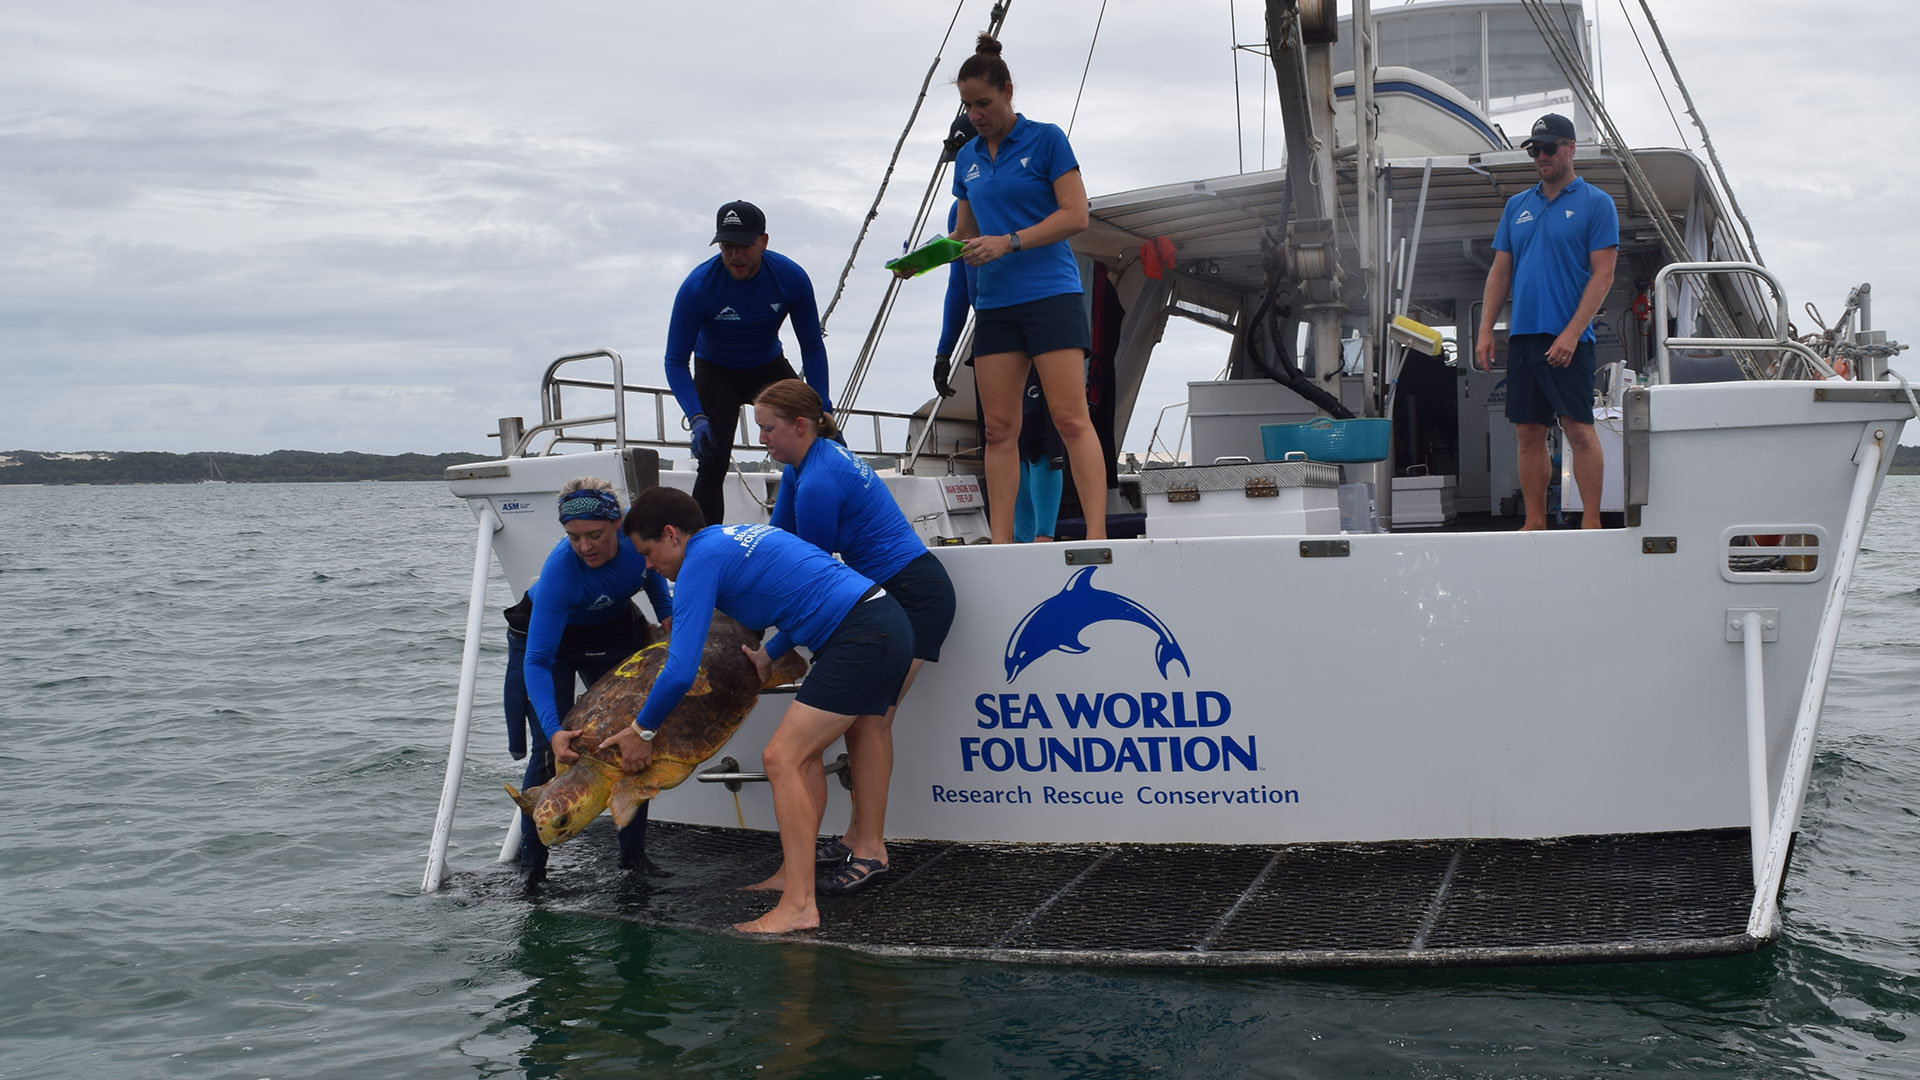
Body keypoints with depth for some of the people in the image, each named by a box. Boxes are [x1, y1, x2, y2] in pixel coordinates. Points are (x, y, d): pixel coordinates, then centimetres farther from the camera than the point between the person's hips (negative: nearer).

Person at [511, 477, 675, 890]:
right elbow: (538, 662, -41)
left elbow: (650, 570, -1)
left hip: (613, 631, 4)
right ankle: (531, 861, 1)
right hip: (547, 634, -4)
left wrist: (667, 616, -12)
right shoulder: (560, 569, -41)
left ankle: (633, 853, 9)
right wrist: (553, 729, -51)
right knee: (552, 751, -11)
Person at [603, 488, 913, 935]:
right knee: (802, 754, 16)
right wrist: (769, 655, 31)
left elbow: (680, 671, -13)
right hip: (886, 627, 10)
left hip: (864, 638, -10)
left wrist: (641, 730, 1)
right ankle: (793, 877, 20)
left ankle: (799, 907, -13)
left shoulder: (701, 560, -7)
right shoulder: (739, 536, 22)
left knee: (782, 758, -11)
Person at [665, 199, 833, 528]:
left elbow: (812, 347, -10)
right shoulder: (698, 287, -29)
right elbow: (676, 361, -23)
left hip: (770, 366, 2)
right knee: (713, 464, -17)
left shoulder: (791, 277, -23)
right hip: (716, 374, -2)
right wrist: (697, 418, -38)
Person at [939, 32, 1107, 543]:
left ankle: (1097, 534, -15)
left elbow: (1076, 215, -8)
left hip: (1052, 293, -6)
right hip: (994, 304, 6)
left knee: (1071, 419, -12)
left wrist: (1009, 242, -17)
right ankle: (1000, 542, 3)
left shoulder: (1046, 139, -1)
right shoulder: (967, 159, 16)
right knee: (999, 429, 1)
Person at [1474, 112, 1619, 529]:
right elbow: (1500, 273, 16)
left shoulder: (1596, 203, -1)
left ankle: (1591, 522, -2)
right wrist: (1485, 333, 6)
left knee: (1579, 429, -7)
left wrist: (1571, 333, -17)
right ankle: (1535, 523, 12)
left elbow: (1603, 276, -7)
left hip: (1568, 338, -5)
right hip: (1522, 335, 6)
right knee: (1528, 432, 6)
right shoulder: (1517, 206, 16)